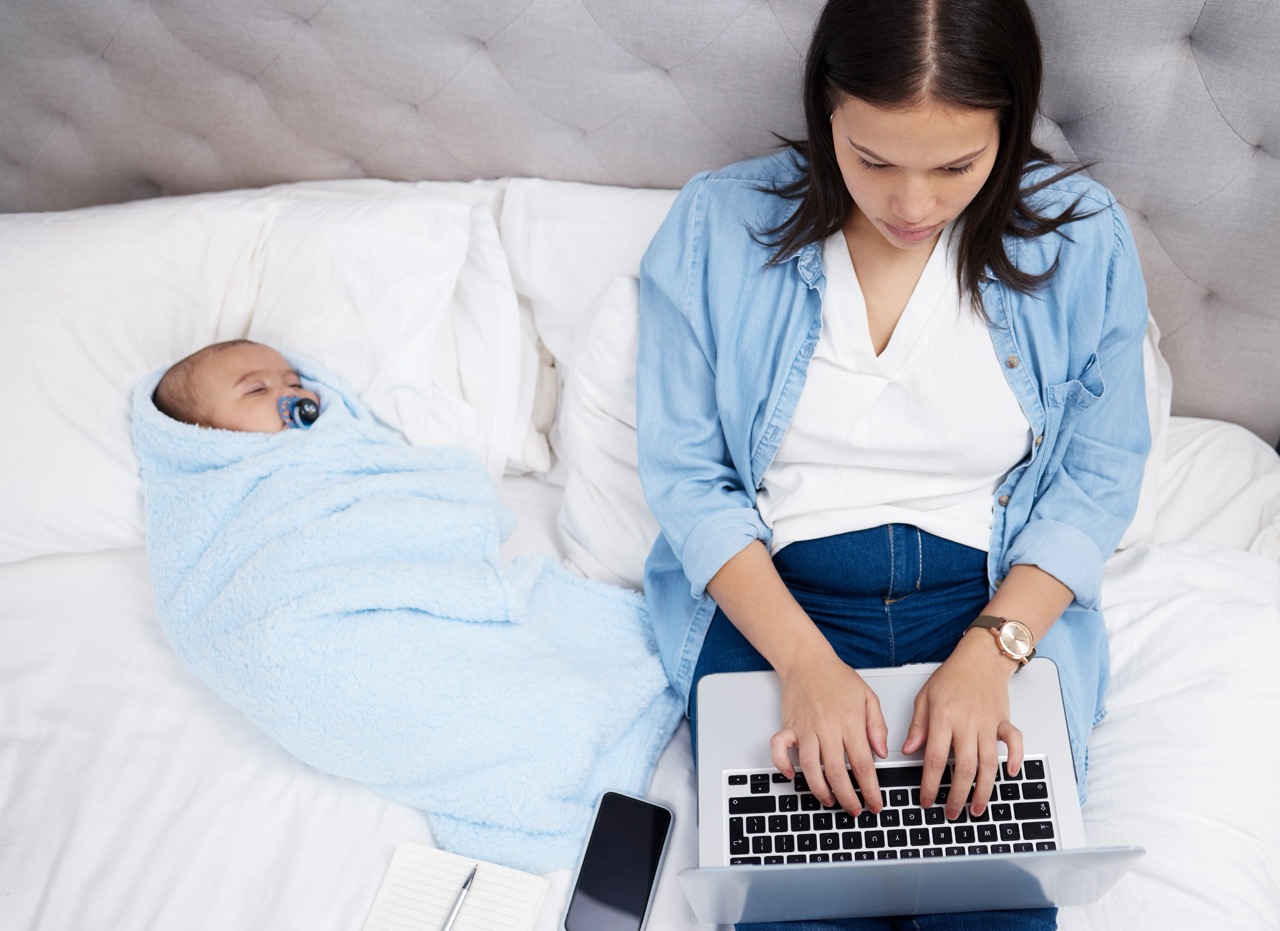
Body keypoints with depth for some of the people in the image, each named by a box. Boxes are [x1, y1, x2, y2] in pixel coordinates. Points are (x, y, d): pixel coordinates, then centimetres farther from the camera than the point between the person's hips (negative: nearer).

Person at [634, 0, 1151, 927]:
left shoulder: (1081, 241, -5)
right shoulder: (716, 226, -8)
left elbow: (1099, 476, 1)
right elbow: (685, 474, -5)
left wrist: (988, 653, -14)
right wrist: (807, 662, -17)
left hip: (999, 604, 1)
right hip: (770, 598, 0)